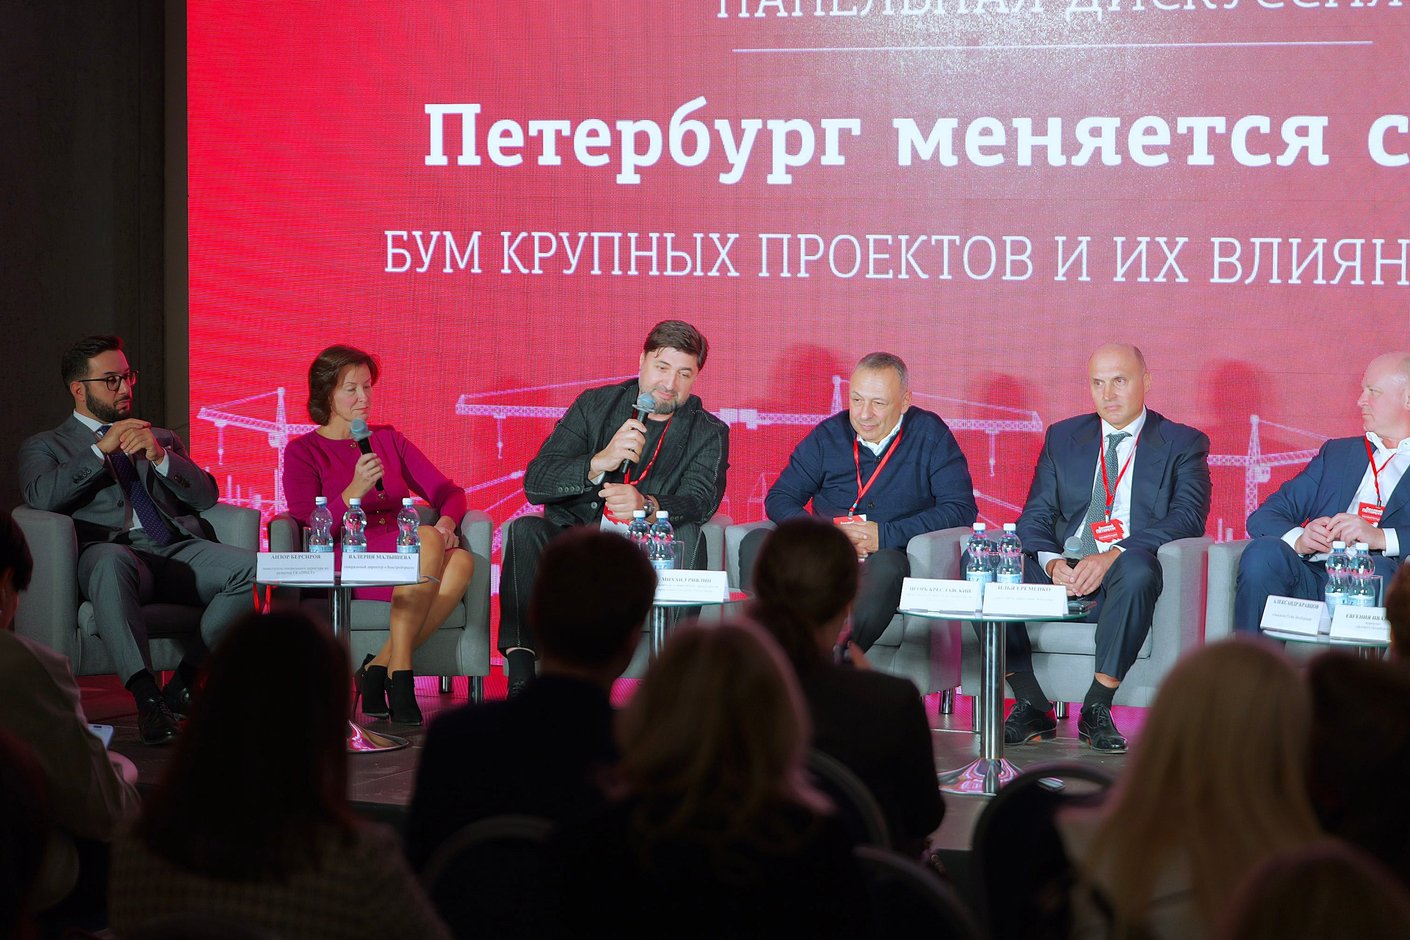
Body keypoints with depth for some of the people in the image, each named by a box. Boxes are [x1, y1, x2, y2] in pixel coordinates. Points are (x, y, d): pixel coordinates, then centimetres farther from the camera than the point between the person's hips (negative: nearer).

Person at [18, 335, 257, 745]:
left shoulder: (162, 438, 31)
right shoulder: (45, 446, 21)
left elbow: (206, 496, 15)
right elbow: (40, 497, -2)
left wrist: (158, 456, -1)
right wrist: (102, 449, -5)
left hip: (178, 550, 4)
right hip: (113, 552, -4)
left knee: (253, 568, -27)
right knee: (110, 562, -42)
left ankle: (184, 684, -21)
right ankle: (147, 696, -46)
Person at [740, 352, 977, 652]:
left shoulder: (928, 434, 5)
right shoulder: (828, 435, 12)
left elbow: (961, 509, -2)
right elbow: (779, 499, 10)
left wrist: (884, 536, -12)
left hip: (887, 557, -3)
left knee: (886, 566, -39)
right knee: (756, 543, -24)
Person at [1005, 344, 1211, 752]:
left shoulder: (1183, 444, 7)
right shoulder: (1062, 438, 18)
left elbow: (1188, 518, -8)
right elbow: (1035, 517, 11)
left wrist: (1114, 555, -22)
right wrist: (1051, 562, -14)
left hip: (1126, 570, -3)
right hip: (1063, 572, 3)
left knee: (1137, 569, -39)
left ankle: (1098, 708, -29)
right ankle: (1031, 707, -15)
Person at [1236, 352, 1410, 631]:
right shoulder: (1337, 452, 28)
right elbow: (1263, 517, 18)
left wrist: (1381, 537, -19)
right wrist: (1298, 540, -6)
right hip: (1313, 577, 4)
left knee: (1375, 569, -37)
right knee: (1263, 552, -27)